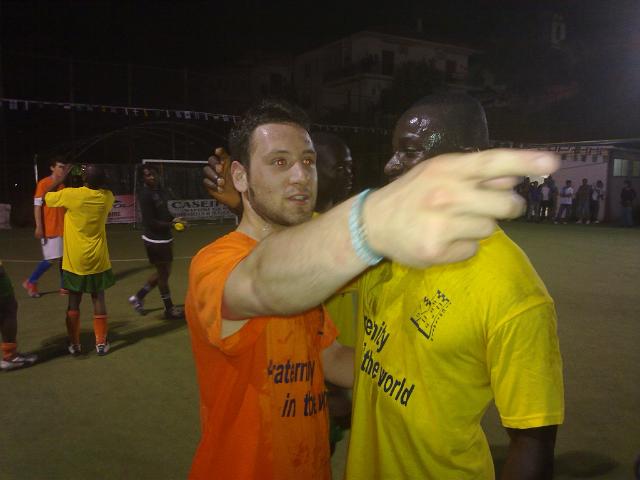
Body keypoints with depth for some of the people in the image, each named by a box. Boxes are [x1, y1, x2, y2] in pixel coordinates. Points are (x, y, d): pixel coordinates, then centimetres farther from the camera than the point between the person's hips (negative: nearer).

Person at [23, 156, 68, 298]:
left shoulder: (63, 185, 11)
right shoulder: (43, 184, -9)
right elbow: (37, 206, -11)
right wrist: (38, 227, -17)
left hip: (63, 228, 7)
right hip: (49, 229, -7)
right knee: (51, 259, -5)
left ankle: (64, 287, 14)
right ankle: (30, 282, 13)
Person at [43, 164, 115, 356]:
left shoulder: (71, 195, -15)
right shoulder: (107, 197, -6)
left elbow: (47, 197, 4)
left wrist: (63, 175, 9)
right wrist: (96, 180, 9)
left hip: (75, 260, -1)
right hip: (97, 260, 2)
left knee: (74, 301, 9)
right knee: (98, 299, 10)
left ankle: (74, 344, 16)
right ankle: (101, 342, 14)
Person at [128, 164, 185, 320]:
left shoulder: (160, 190, 7)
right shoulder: (145, 195, -18)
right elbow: (150, 222, -22)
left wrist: (175, 220, 1)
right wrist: (171, 224, -23)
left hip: (165, 238, 9)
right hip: (155, 240, -9)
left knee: (163, 272, 18)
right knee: (163, 273, 4)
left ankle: (138, 297, 32)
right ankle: (169, 309, 18)